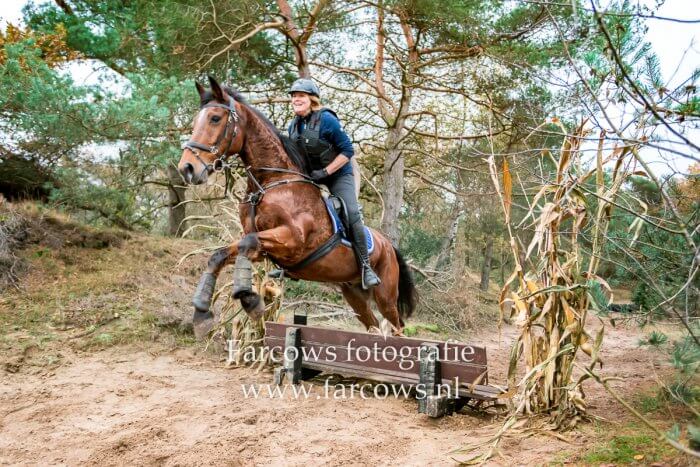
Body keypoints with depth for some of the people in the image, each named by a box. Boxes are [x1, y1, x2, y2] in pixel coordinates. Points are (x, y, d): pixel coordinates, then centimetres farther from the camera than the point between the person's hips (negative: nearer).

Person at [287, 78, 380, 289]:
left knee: (351, 214, -23)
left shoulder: (326, 119, -17)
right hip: (311, 177, 7)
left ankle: (365, 266, -16)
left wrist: (325, 172, -23)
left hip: (339, 175, -6)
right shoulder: (293, 125, 3)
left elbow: (348, 151, -18)